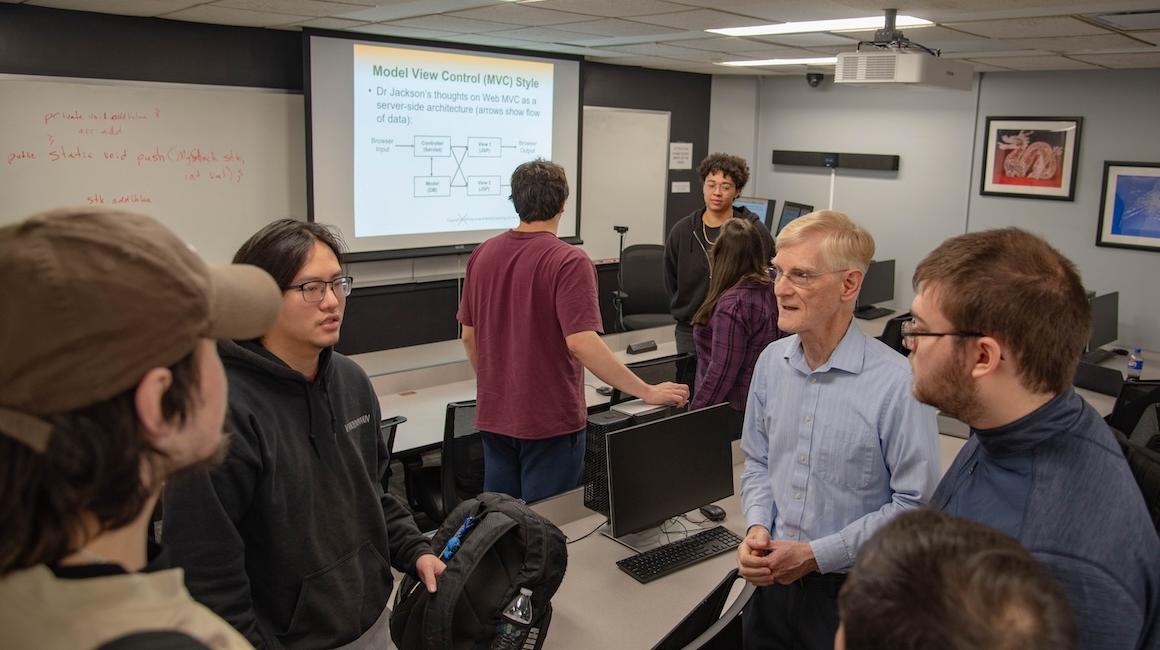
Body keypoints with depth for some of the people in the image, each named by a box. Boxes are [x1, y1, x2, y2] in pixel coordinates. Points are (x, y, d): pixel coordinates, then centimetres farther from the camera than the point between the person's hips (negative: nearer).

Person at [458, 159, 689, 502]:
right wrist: (647, 391, -22)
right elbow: (581, 342, -27)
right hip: (550, 420, -6)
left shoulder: (482, 255, 1)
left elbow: (469, 336, 8)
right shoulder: (569, 262, -18)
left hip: (494, 416, 6)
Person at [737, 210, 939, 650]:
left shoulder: (897, 383, -21)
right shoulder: (771, 361, -2)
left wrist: (816, 555, -18)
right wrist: (757, 528, -8)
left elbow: (914, 504, -17)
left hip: (852, 596, -5)